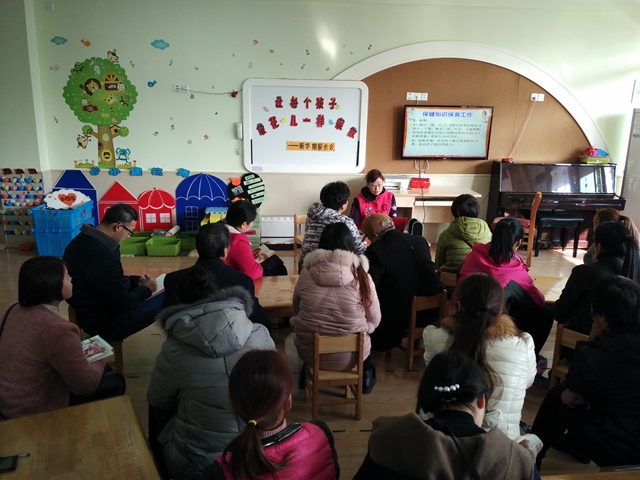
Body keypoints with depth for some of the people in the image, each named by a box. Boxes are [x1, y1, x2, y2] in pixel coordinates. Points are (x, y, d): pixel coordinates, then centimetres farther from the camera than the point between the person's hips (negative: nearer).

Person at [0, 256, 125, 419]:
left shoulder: (13, 310, -4)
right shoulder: (58, 330, -31)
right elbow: (87, 384, -20)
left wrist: (79, 354, 10)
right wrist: (99, 359, -1)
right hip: (31, 412, -8)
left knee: (105, 371, 19)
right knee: (115, 382, 7)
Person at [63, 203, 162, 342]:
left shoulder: (85, 240, 1)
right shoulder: (100, 256, -32)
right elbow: (122, 304, -25)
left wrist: (135, 280, 6)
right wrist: (145, 289, -8)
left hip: (97, 312, 10)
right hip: (106, 323, -10)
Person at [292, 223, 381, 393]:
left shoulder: (306, 274, -11)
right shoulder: (362, 276, -14)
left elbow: (296, 312, 5)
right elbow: (374, 321, -2)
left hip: (310, 352, 1)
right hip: (350, 356, 0)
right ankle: (366, 376, 40)